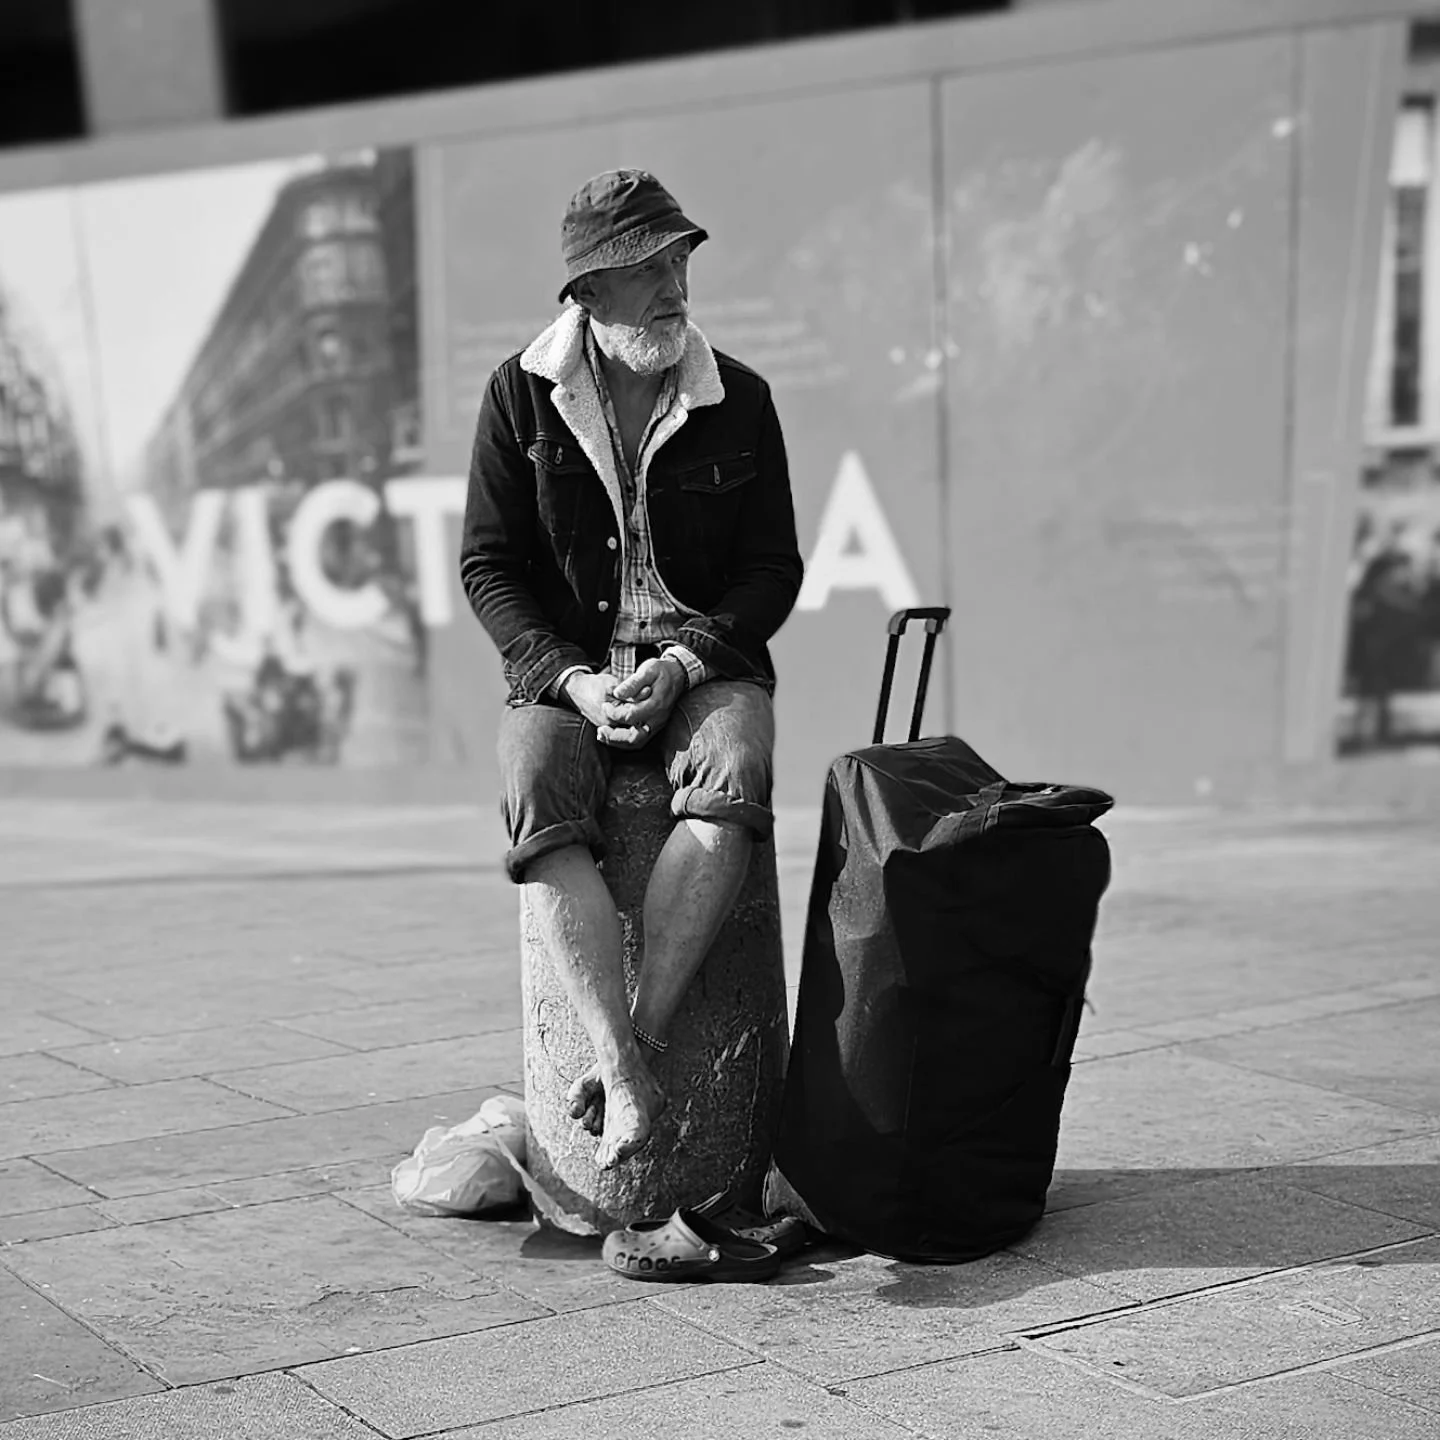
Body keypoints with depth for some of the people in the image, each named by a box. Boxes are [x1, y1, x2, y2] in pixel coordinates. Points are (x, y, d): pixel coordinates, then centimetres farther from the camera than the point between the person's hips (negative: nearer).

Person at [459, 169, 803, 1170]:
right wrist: (572, 679, -13)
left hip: (706, 664, 0)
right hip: (564, 672, 0)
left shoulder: (740, 402, 4)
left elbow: (773, 569, 4)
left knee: (733, 780, -35)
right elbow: (489, 564, 2)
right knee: (539, 804, -33)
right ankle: (625, 1077, -37)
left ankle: (639, 1040, -33)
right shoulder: (521, 395, 3)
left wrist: (683, 664, -13)